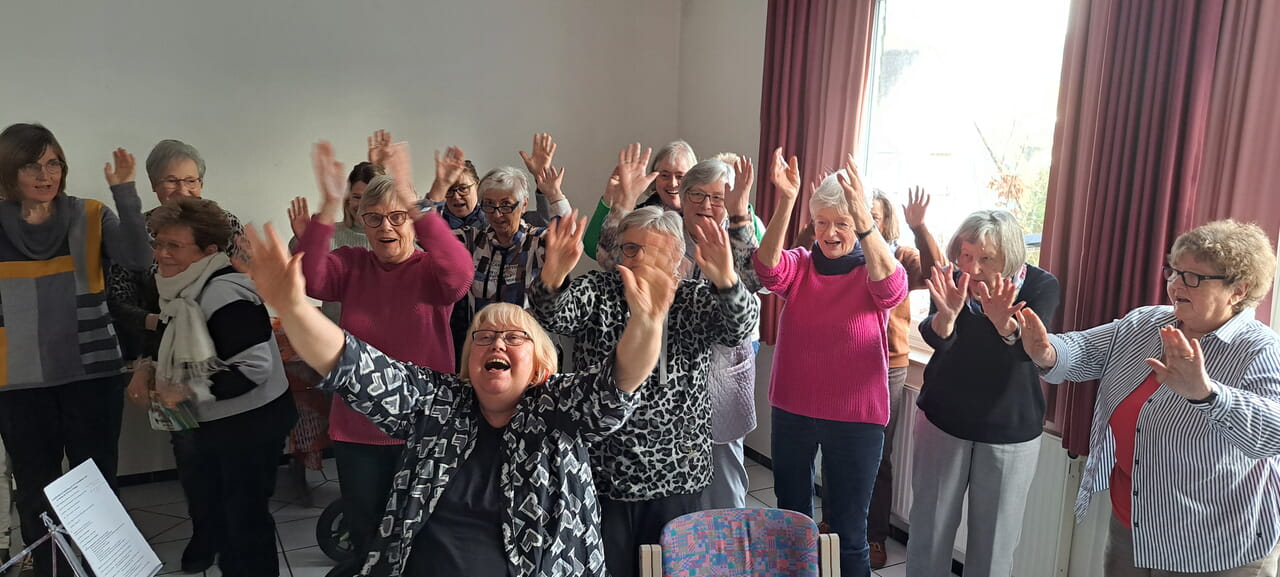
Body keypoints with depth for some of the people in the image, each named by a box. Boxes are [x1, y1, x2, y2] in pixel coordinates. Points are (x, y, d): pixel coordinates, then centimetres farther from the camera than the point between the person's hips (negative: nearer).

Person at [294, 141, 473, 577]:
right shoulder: (352, 265, 1)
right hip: (357, 428, 2)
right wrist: (330, 205, -32)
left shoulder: (430, 268, -7)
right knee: (365, 538, 18)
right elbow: (308, 278, -20)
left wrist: (414, 204, -40)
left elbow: (460, 275, -30)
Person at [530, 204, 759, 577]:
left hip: (677, 475, 0)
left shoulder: (695, 299, -1)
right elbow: (553, 317, -19)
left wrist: (726, 280, -42)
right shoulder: (597, 292, 0)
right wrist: (553, 276, -42)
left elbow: (738, 328, -20)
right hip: (602, 474, 0)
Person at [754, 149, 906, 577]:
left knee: (847, 530, 8)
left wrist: (863, 218, -46)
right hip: (792, 409, 3)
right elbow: (768, 269, -23)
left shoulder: (870, 272, -7)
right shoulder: (799, 265, -1)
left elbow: (892, 288, -30)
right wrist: (785, 202, -39)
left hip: (856, 417, -3)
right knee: (791, 517, 21)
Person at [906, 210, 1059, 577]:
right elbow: (935, 338, -26)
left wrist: (1005, 324, -50)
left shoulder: (1041, 286, -12)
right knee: (929, 526, 8)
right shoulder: (951, 281, -9)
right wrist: (946, 315, -49)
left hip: (1011, 428, 0)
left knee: (995, 538, 8)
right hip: (943, 419, 1)